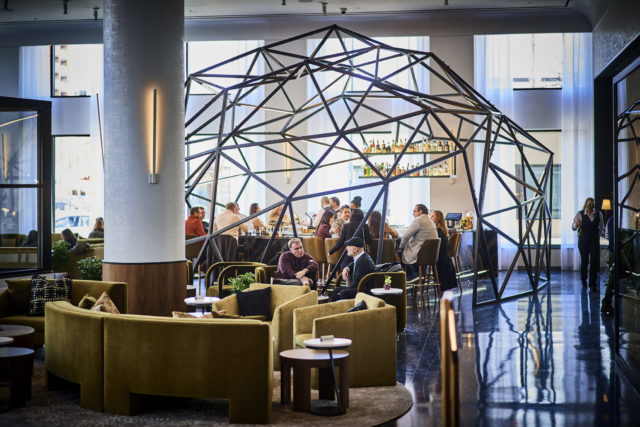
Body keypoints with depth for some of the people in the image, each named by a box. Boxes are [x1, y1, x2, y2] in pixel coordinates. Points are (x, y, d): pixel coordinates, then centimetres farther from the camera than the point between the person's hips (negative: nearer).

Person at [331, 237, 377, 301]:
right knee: (336, 290, 7)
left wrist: (344, 292, -14)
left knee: (343, 293, -30)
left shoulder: (363, 261, -22)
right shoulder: (360, 257, 9)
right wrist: (346, 268, 6)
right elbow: (352, 265, 31)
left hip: (368, 290, -11)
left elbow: (357, 283, -22)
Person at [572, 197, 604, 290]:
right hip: (583, 240, -1)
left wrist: (599, 234, 13)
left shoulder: (598, 214, 1)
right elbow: (573, 228, -8)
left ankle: (592, 284, -4)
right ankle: (583, 279, 32)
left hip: (594, 241, 1)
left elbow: (601, 226, 20)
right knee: (584, 261, 9)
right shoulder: (580, 214, -6)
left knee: (594, 262, -7)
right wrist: (576, 225, -29)